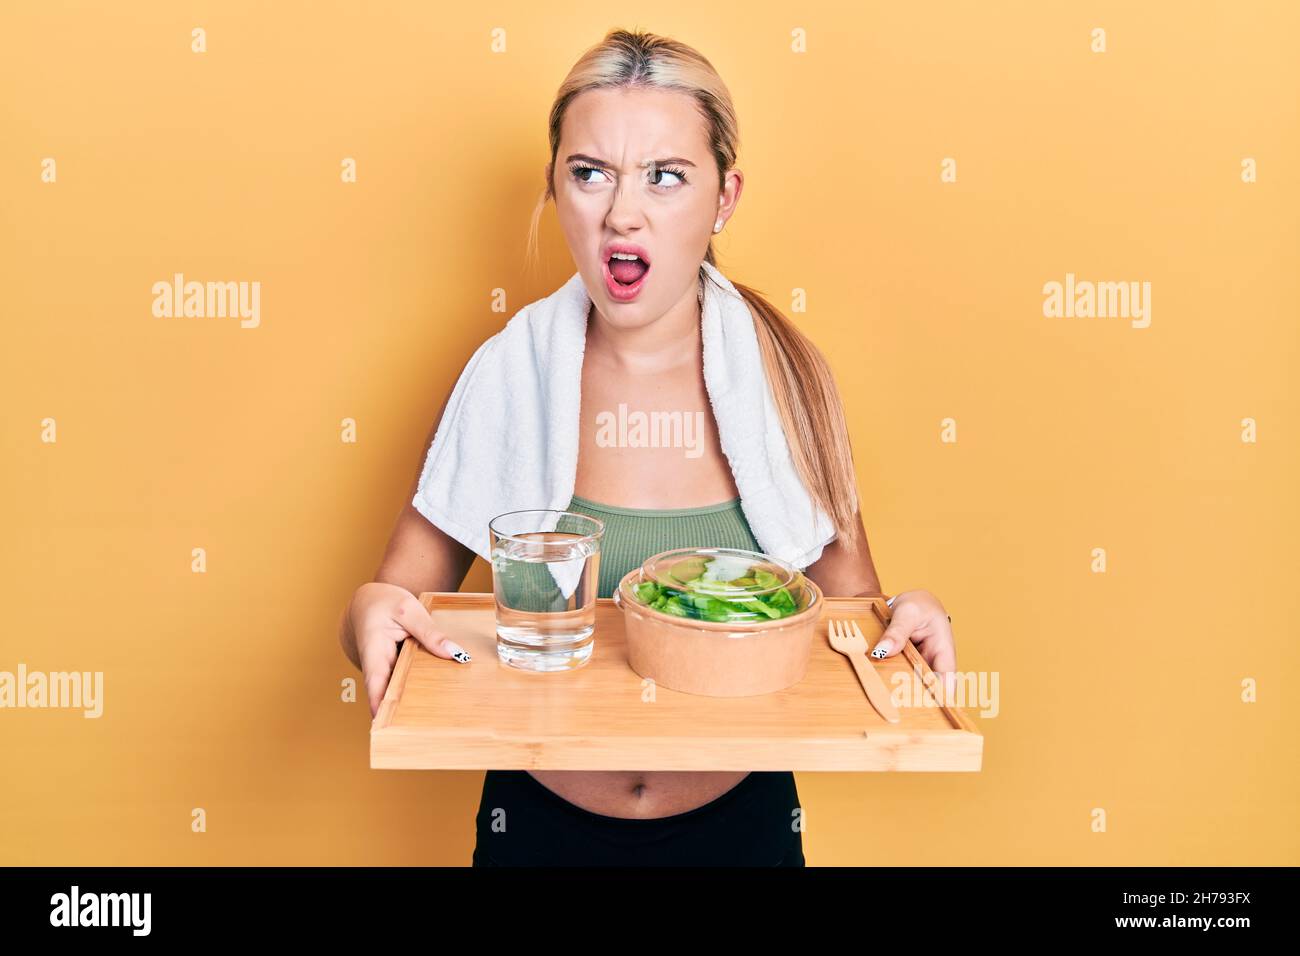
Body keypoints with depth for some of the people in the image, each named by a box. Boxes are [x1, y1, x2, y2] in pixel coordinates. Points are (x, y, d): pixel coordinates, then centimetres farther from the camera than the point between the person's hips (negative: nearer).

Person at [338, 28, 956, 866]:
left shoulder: (787, 383, -11)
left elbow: (847, 602, -1)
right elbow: (401, 591, -5)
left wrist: (910, 617, -21)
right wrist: (371, 614, -26)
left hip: (740, 823, 1)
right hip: (542, 824, 0)